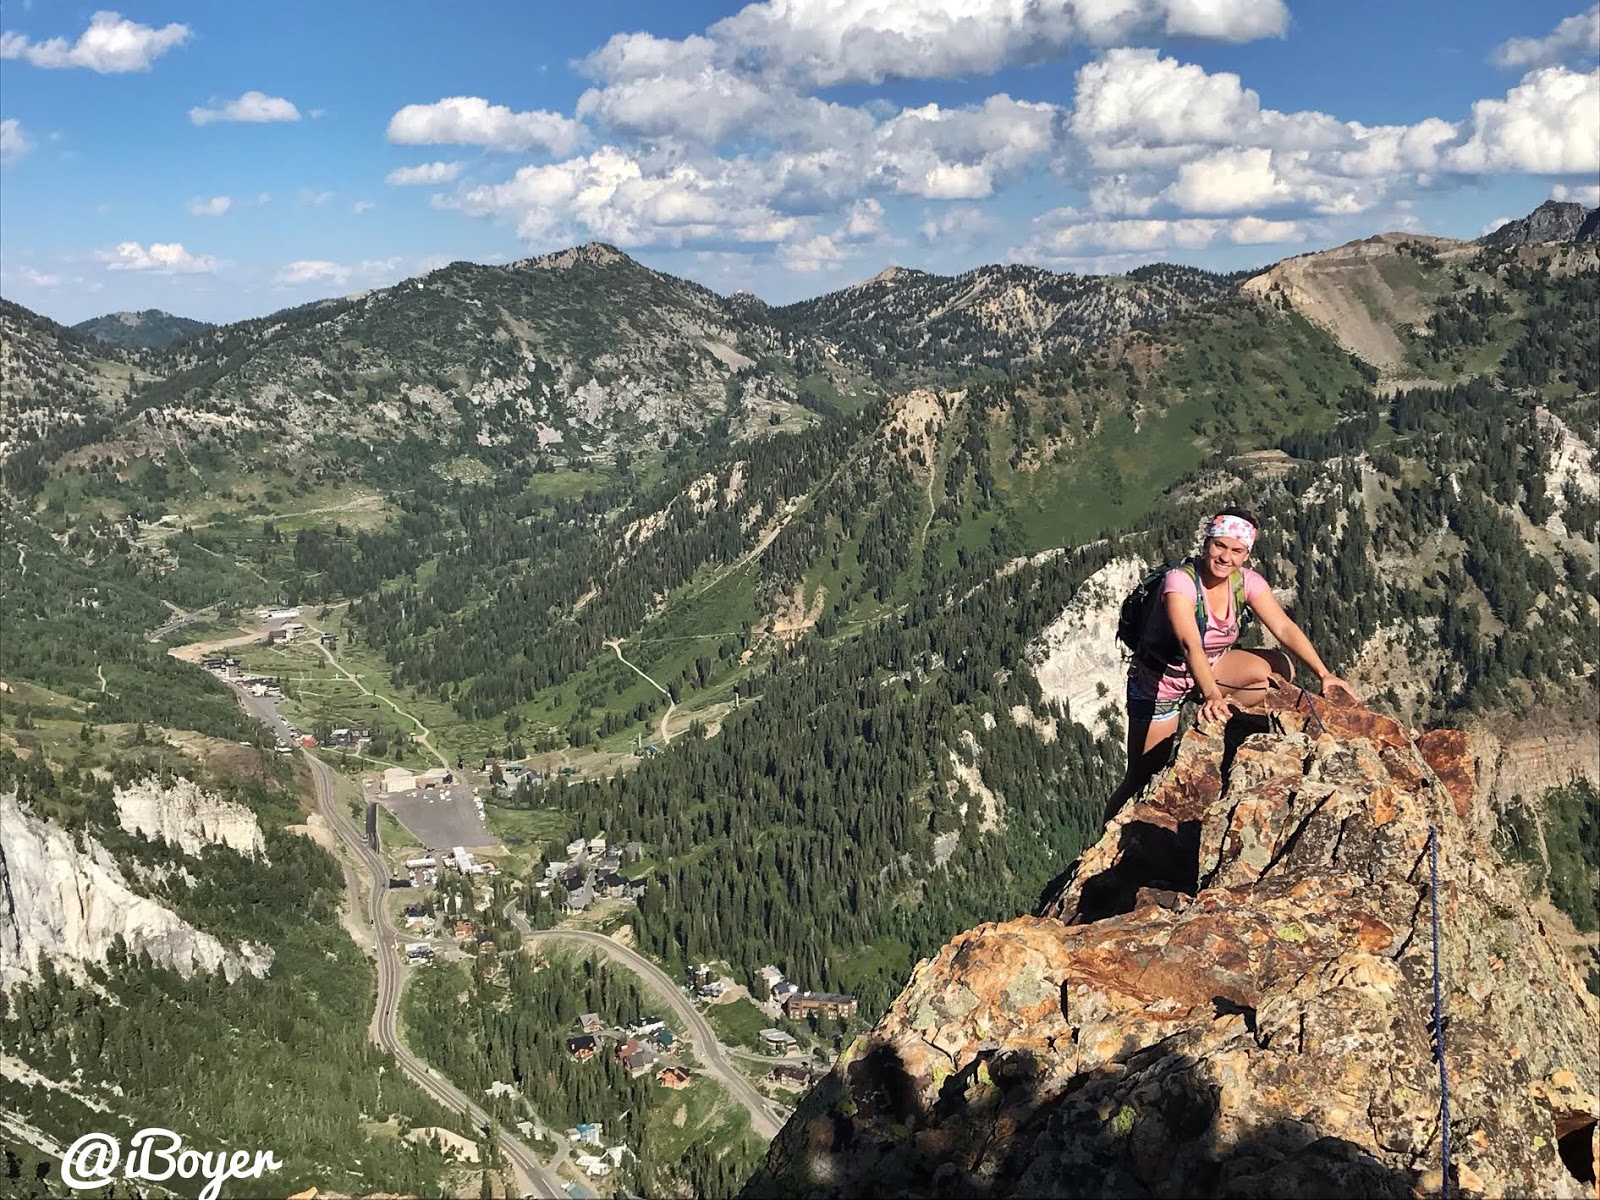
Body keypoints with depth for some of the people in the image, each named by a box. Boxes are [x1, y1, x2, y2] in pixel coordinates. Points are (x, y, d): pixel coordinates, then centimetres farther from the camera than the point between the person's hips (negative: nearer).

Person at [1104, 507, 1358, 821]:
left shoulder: (1246, 581, -11)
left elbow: (1284, 627, -18)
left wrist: (1324, 674, -29)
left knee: (1279, 669, -12)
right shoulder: (1180, 581, -30)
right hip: (1159, 683, -6)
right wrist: (1211, 695, -58)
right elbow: (1190, 644, -44)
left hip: (1208, 669, 6)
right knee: (1144, 778, -3)